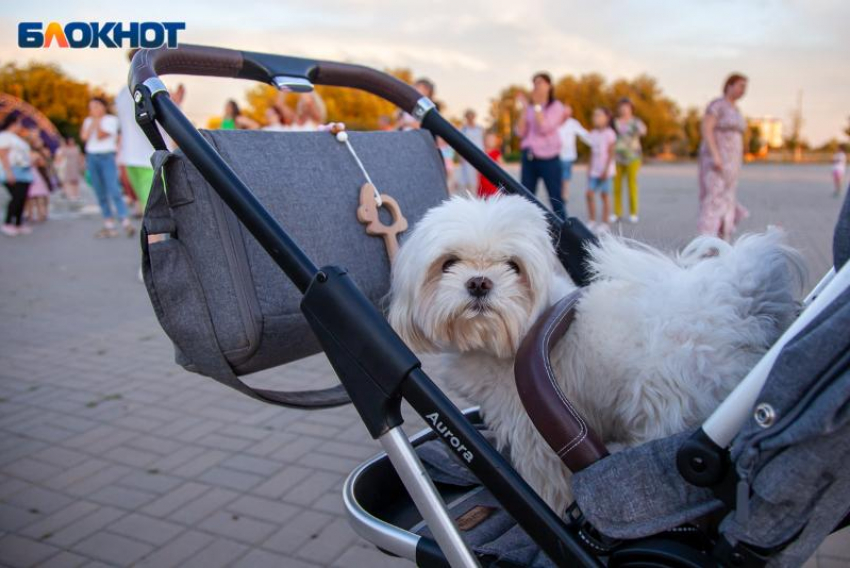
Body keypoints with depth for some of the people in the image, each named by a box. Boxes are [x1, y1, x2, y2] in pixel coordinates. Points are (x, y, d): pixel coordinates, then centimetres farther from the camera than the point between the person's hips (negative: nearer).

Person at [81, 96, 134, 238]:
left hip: (107, 157, -5)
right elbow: (84, 137, -2)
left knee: (114, 190, -16)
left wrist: (98, 120, -2)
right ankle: (109, 225, 3)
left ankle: (126, 223, -20)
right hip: (91, 158, 5)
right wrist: (93, 121, 0)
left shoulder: (111, 119, 0)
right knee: (101, 194, 2)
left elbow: (100, 136, -11)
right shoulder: (88, 121, 14)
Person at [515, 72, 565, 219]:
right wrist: (523, 109, -3)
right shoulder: (530, 107, 11)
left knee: (556, 200, -1)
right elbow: (521, 132, 2)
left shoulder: (556, 106, 1)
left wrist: (537, 105, -11)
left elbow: (545, 128, -14)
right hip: (529, 158, 4)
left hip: (548, 159, -4)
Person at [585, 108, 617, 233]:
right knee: (590, 193, -2)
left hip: (605, 170, -5)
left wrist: (605, 170, -15)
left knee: (604, 195, 0)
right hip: (594, 170, 5)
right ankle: (591, 221, 6)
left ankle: (604, 223, 6)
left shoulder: (609, 133, -7)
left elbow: (611, 153, -10)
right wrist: (590, 168, 9)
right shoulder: (593, 134, 10)